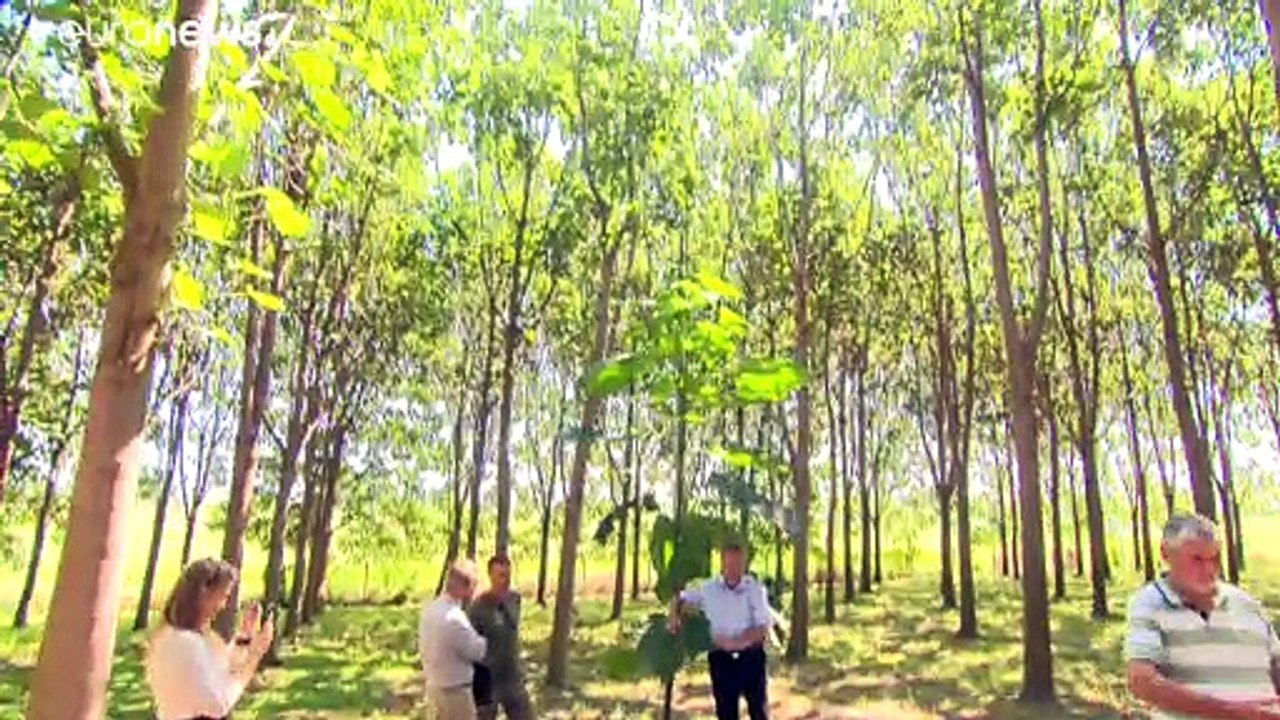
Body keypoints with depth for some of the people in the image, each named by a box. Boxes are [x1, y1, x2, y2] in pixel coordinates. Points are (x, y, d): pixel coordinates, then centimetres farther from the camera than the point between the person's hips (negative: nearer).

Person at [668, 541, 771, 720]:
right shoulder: (708, 588, -1)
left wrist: (736, 642, -23)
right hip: (721, 659, 2)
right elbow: (681, 597, 13)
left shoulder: (755, 589, -7)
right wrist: (674, 616, -7)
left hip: (751, 657, -1)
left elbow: (763, 628, -11)